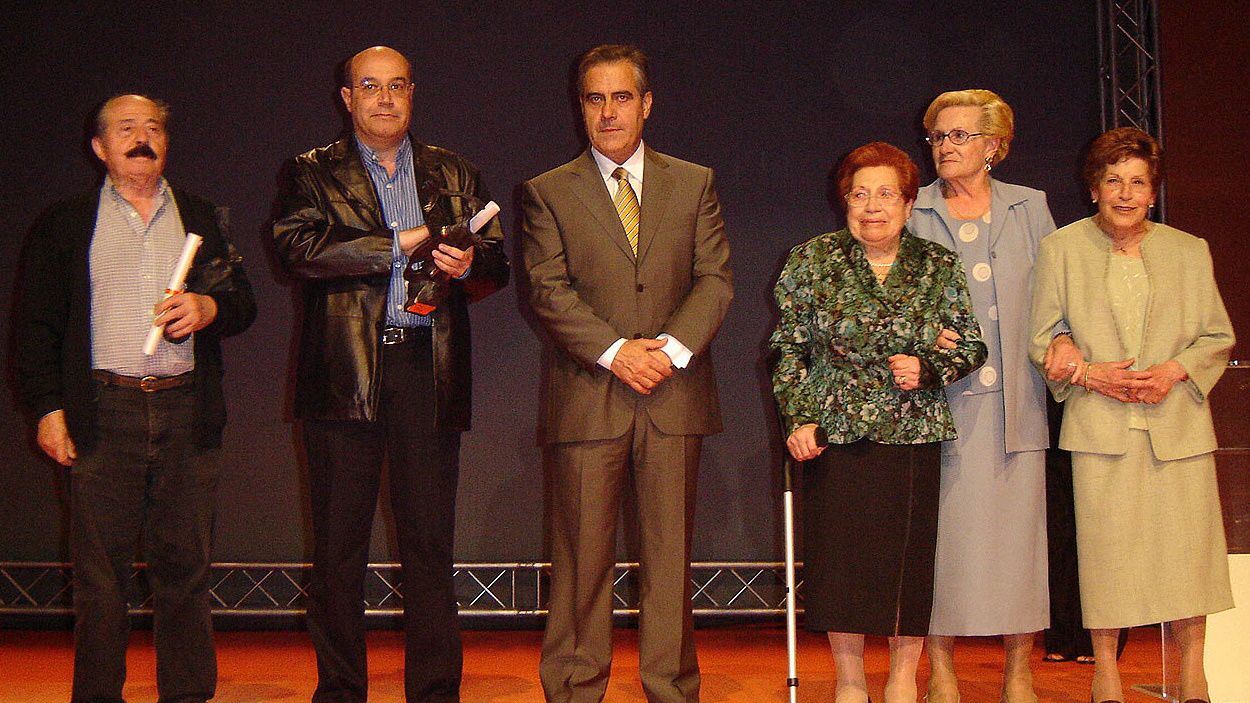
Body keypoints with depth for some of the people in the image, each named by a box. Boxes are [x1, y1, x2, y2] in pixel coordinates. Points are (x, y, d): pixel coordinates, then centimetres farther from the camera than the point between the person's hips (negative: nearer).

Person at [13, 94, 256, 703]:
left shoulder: (203, 219, 17)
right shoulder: (64, 224, 10)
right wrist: (47, 408, -4)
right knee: (99, 570, -1)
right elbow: (35, 325, 6)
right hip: (102, 412, -1)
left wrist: (209, 307, -8)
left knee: (185, 565, 3)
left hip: (187, 412, 2)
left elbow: (243, 303, 15)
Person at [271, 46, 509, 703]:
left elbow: (497, 262, 11)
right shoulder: (311, 173, 9)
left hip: (428, 373, 2)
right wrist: (403, 243, -12)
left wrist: (468, 263, -13)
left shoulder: (455, 175, 16)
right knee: (338, 544, 5)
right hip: (344, 371, -1)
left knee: (430, 543, 4)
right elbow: (299, 248, -9)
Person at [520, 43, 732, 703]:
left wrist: (673, 346, -12)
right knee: (582, 558, 1)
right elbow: (549, 291, -3)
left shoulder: (694, 183, 13)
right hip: (586, 397, -1)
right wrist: (616, 351, -15)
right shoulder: (548, 192, 7)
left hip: (674, 396, 2)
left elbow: (715, 279, 5)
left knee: (669, 555, 6)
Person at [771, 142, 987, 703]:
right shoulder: (812, 261, 3)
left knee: (910, 556, 2)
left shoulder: (939, 267, 6)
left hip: (916, 435, 1)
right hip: (836, 435, -1)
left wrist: (928, 368, -10)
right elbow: (789, 350, 5)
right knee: (839, 554, 0)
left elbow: (972, 345, 9)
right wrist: (799, 419, -5)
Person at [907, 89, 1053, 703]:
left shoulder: (1029, 208, 13)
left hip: (1013, 399, 2)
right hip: (942, 398, -1)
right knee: (944, 531, -3)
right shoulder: (913, 213, 8)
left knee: (1017, 527, 1)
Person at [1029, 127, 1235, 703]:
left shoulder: (1189, 251, 11)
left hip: (1178, 422, 2)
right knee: (1105, 546, -1)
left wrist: (1175, 370, -7)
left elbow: (1218, 336, 11)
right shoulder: (1061, 248, 6)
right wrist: (1089, 373, -11)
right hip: (1100, 425, -2)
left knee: (1187, 542, 1)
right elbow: (1042, 337, 5)